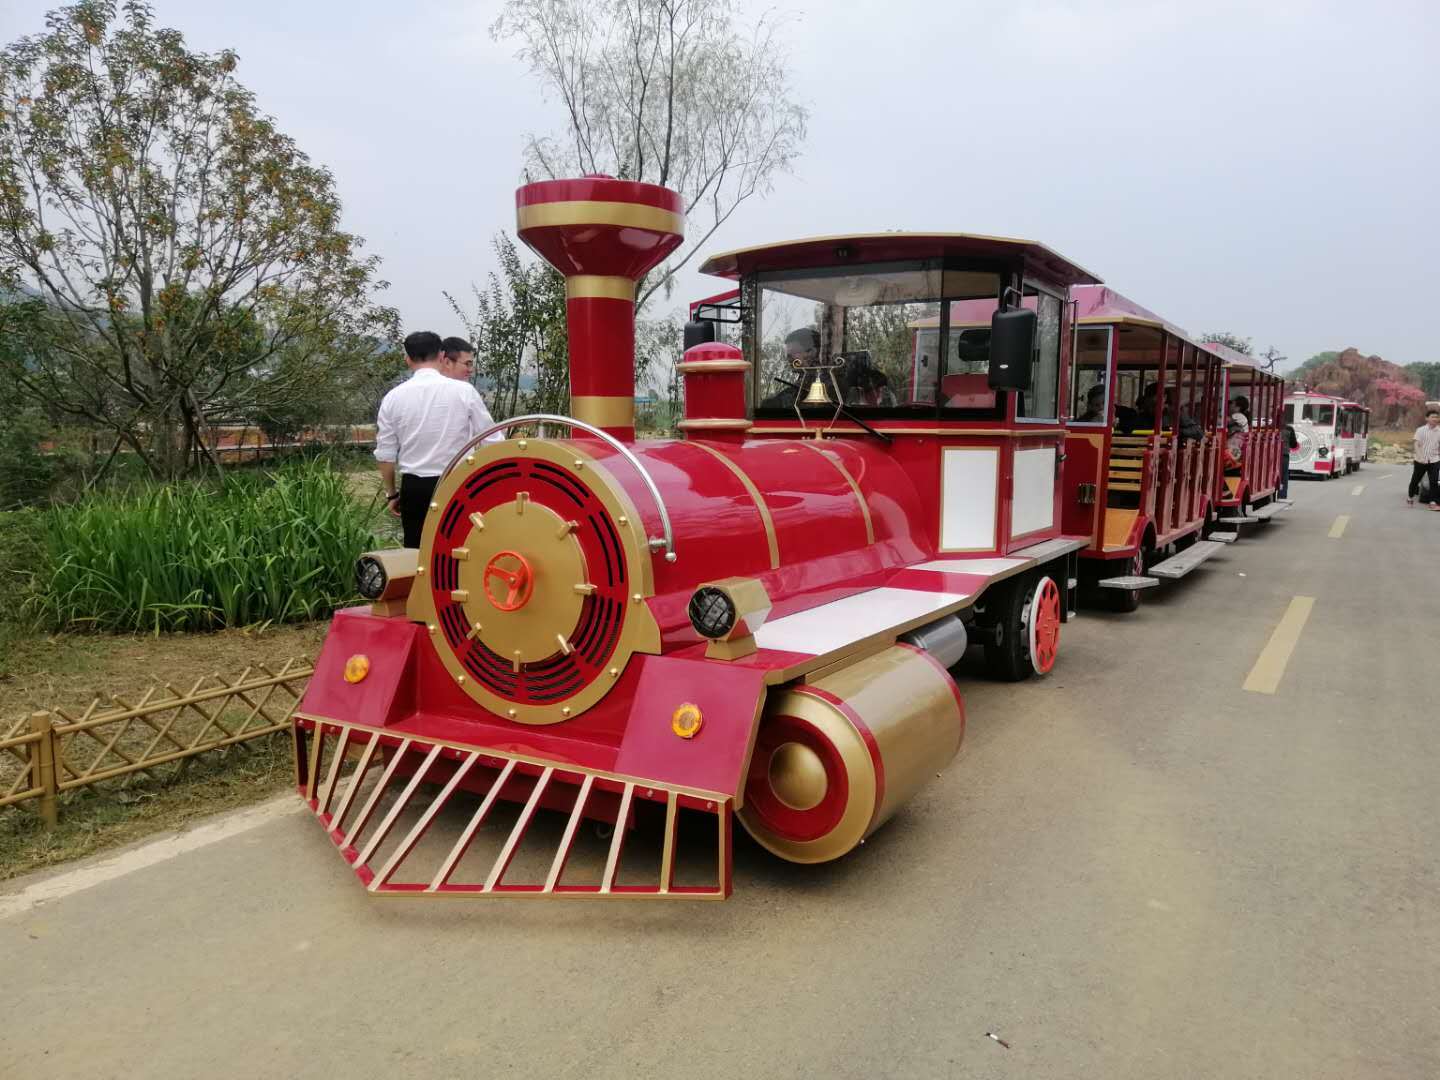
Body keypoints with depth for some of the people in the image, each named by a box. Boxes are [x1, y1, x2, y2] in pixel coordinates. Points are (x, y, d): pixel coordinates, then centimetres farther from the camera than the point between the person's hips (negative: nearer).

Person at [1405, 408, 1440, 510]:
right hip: (1420, 461, -1)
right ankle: (1410, 497, 30)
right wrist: (1420, 457, -18)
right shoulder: (1420, 430, -4)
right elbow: (1417, 445, -8)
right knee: (1415, 479, 10)